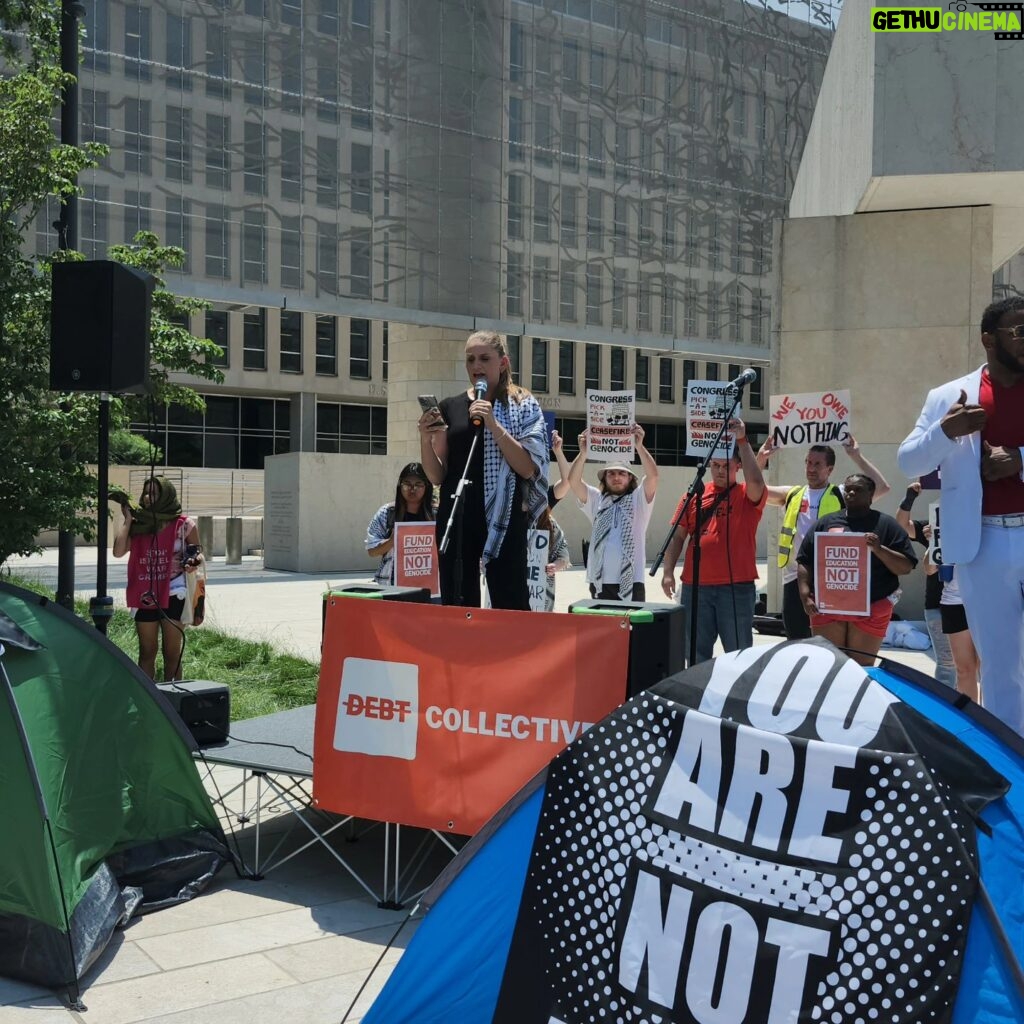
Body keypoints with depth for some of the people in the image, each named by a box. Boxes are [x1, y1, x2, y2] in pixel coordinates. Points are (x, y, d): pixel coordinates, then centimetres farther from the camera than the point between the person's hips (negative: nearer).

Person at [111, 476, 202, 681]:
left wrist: (194, 562, -17)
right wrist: (127, 520, -1)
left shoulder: (183, 525, -2)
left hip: (173, 595, -3)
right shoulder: (138, 525, 6)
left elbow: (198, 554, 6)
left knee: (172, 653, 4)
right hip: (145, 596, 3)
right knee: (147, 652, 10)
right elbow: (118, 551, -6)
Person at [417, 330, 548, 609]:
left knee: (511, 606, -7)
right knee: (456, 606, 2)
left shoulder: (522, 406, 4)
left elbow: (528, 468, -8)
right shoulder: (450, 407, 11)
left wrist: (493, 424, -15)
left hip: (503, 517, -3)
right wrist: (425, 440, -7)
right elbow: (437, 477, 11)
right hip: (456, 516, 3)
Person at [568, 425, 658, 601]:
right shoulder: (596, 499, 11)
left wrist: (639, 446, -24)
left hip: (631, 582, -2)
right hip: (600, 581, 2)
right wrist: (583, 453, -18)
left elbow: (653, 475, -12)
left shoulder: (639, 499, 5)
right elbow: (573, 482, -3)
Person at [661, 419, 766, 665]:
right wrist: (668, 572, 2)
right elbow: (678, 536, 11)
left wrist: (742, 442, -20)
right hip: (695, 586, 3)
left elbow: (756, 481, -21)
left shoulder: (747, 496, 2)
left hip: (737, 587, -3)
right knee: (696, 654, 11)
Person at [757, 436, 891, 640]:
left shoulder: (841, 495, 2)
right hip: (795, 577, 3)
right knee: (795, 640, 10)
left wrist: (857, 457, -10)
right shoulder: (792, 494, 13)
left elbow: (882, 488, -8)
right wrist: (760, 460, -3)